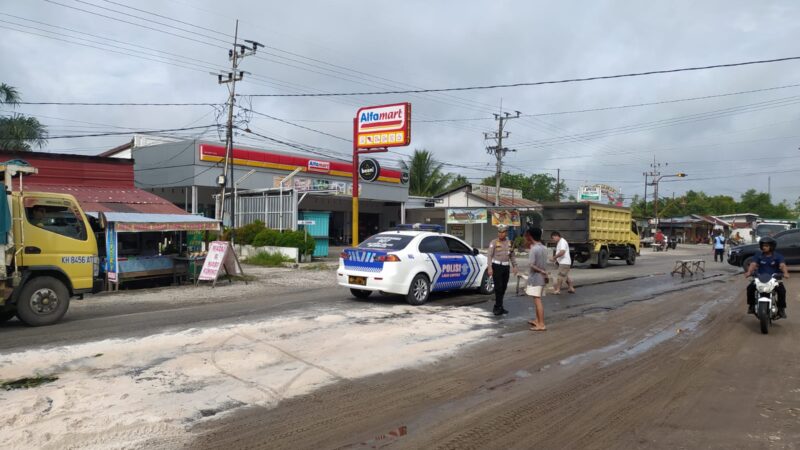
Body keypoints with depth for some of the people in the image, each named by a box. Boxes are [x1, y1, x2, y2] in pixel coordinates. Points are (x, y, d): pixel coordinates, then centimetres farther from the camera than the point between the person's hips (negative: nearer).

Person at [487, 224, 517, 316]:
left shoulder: (510, 243, 10)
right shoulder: (494, 242, -4)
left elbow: (512, 256, 19)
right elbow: (490, 255, -7)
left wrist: (514, 266, 12)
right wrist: (490, 267, -15)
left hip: (506, 267, 5)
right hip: (496, 266, -5)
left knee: (503, 288, 9)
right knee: (498, 287, -9)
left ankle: (498, 307, 20)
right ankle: (499, 307, -4)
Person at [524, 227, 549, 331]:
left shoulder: (533, 249, -17)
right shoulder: (544, 248, 7)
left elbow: (531, 265, -23)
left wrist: (542, 271, -13)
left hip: (535, 278, -9)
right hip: (542, 278, 9)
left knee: (537, 301, -7)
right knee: (537, 300, 19)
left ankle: (541, 324, -8)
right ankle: (537, 320, 29)